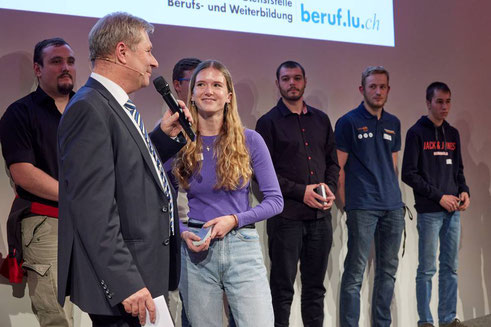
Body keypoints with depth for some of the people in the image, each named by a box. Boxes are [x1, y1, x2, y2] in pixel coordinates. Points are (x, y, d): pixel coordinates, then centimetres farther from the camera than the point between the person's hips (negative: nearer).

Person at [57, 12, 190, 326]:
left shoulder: (119, 107, 13)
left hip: (144, 273, 10)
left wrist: (166, 135, 9)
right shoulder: (90, 109, -17)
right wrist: (126, 285, -25)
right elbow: (93, 209, -24)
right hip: (123, 280, -9)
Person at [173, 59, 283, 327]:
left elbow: (275, 200, 1)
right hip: (197, 250, 1)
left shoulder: (249, 140, 0)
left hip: (242, 246, -1)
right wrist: (183, 233, -9)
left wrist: (234, 220, -13)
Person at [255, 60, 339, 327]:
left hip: (320, 214, 5)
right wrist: (300, 192, -14)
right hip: (286, 216, -4)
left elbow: (333, 162, 18)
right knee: (282, 288, 2)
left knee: (315, 286, 11)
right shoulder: (269, 122, -1)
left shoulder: (321, 120, 14)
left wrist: (330, 189, -2)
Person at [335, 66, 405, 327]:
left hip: (393, 207, 6)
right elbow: (338, 167, -5)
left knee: (388, 268, 11)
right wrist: (344, 205, -9)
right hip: (362, 207, -6)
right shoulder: (349, 122, -2)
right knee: (355, 271, -4)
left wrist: (394, 195, 13)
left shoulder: (393, 123, 14)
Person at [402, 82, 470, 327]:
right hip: (429, 211, -5)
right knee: (427, 269, -1)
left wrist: (463, 191, 2)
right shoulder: (417, 132, -3)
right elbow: (408, 173, -8)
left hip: (453, 211, 6)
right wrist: (439, 196, -12)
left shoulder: (453, 134, 14)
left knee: (450, 267, 9)